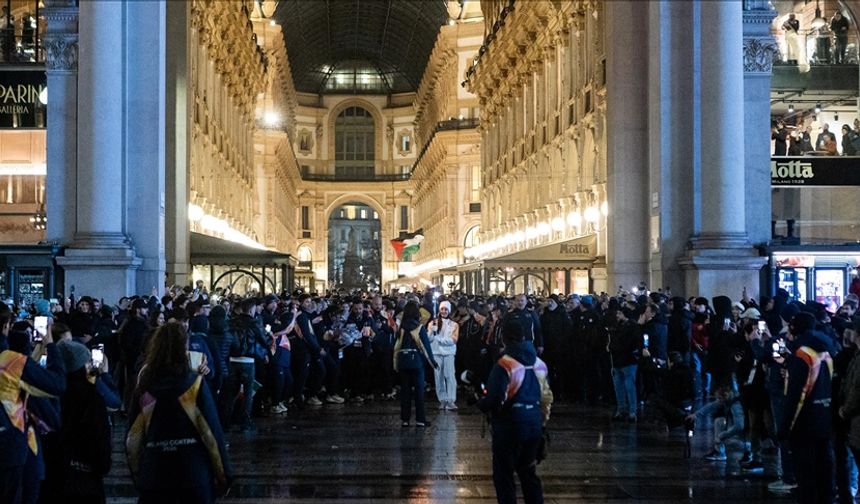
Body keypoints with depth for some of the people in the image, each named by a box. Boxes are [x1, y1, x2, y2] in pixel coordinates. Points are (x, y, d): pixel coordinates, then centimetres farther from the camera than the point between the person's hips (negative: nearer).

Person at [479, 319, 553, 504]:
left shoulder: (504, 365, -16)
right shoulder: (539, 364, 6)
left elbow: (494, 400, -22)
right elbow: (547, 397, 13)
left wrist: (480, 403, -2)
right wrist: (542, 420, 24)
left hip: (510, 425, -7)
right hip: (534, 423, 7)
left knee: (504, 474, 4)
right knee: (529, 472, 18)